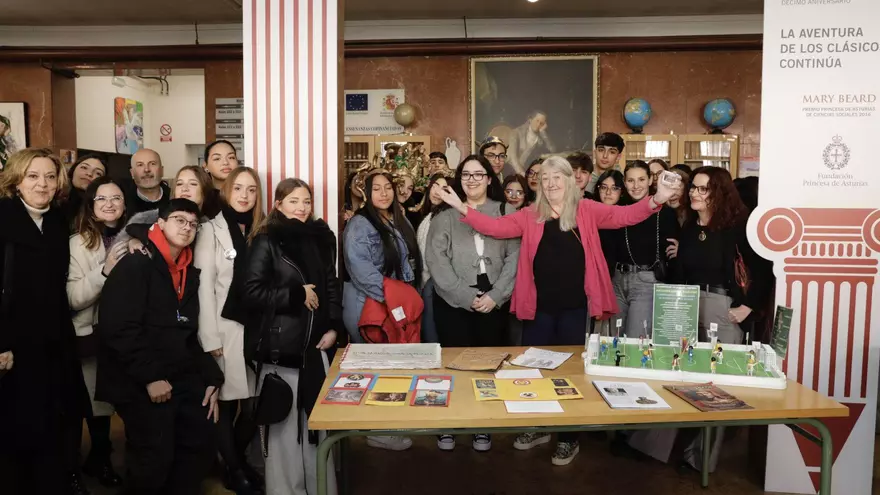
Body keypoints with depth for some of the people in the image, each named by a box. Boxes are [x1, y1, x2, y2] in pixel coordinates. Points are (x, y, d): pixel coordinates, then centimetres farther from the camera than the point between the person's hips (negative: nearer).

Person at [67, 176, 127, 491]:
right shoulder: (78, 243, -9)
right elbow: (73, 299, -16)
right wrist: (104, 271, -27)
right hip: (87, 337, -4)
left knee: (105, 400, 17)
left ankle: (100, 460, 37)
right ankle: (71, 469, 23)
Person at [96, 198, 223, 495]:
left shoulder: (189, 272, 13)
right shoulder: (135, 265, -9)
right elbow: (119, 328, -19)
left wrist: (211, 378, 4)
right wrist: (150, 376, -20)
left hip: (184, 379, 7)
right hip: (141, 384, -7)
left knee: (202, 444, 11)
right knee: (154, 459, -2)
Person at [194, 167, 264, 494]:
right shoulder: (212, 230, -1)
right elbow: (204, 286, -7)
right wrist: (210, 338, -12)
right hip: (226, 328, -3)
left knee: (254, 404, 5)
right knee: (227, 402, 4)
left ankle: (237, 459, 31)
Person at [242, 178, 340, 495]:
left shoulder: (321, 238, 11)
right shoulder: (267, 241, -5)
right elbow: (251, 293, -11)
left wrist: (333, 327, 4)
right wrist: (297, 295, -10)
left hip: (315, 343, 5)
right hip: (281, 346, -4)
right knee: (284, 426, 3)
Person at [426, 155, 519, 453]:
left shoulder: (505, 213, 7)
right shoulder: (445, 215, 5)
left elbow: (515, 257, 0)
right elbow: (436, 259, -5)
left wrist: (495, 295, -10)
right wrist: (466, 296, -13)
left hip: (494, 302, 1)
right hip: (453, 301, -1)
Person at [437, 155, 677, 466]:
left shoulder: (587, 211, 0)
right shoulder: (531, 216, 4)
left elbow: (623, 216, -9)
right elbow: (496, 227, -3)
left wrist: (655, 201, -25)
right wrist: (462, 209, -12)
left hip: (575, 307, -2)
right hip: (538, 306, 2)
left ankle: (569, 438, 29)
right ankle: (537, 428, 34)